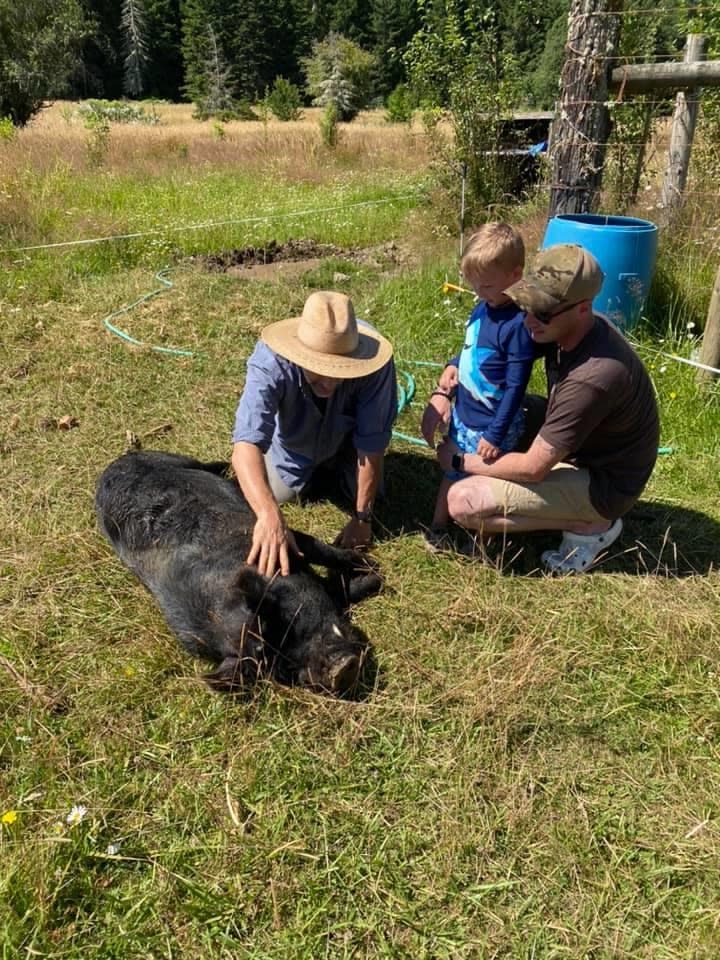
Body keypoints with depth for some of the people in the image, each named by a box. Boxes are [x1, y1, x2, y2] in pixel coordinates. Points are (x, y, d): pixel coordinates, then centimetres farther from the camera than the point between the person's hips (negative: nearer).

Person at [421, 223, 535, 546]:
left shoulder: (517, 325, -24)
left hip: (490, 425, -8)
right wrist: (442, 393, 8)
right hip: (462, 414, 8)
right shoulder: (482, 309, 0)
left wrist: (495, 435, -20)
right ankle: (438, 528, 41)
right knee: (452, 471, 22)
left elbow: (515, 388, -22)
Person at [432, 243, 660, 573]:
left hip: (601, 482, -9)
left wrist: (462, 460, -15)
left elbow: (532, 468, -29)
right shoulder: (577, 331, -9)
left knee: (463, 501, -21)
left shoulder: (591, 378, -36)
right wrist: (459, 366, -10)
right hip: (579, 449, 9)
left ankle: (590, 525, -4)